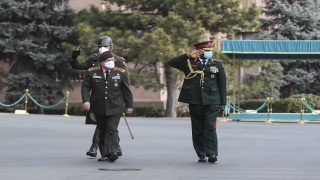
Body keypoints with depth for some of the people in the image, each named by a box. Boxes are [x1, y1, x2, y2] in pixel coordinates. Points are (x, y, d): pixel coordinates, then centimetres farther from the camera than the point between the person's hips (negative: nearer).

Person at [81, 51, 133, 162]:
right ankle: (105, 154, 12)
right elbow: (85, 87, 2)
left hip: (114, 108, -1)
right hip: (99, 108, 1)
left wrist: (129, 105, 7)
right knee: (102, 131, 6)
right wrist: (86, 100, -14)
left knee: (112, 130, -13)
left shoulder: (121, 73, 4)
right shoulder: (92, 72, 2)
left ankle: (112, 152, -20)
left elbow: (126, 90, 8)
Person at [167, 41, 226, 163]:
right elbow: (171, 62, 1)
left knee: (210, 127, -10)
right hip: (195, 102, 1)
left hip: (211, 102, -1)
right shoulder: (189, 63, 8)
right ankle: (201, 155, 12)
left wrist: (222, 102, 5)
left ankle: (212, 153, -10)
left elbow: (222, 84, 9)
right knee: (197, 129, 4)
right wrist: (188, 56, -3)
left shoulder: (217, 64, 9)